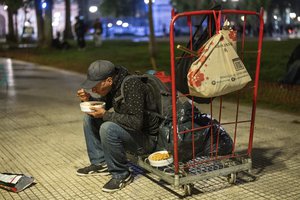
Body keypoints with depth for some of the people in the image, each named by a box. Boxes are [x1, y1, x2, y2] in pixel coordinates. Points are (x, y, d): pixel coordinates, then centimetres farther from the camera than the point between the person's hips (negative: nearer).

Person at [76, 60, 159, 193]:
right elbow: (104, 105, 16)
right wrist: (88, 99, -4)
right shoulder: (113, 86, -1)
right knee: (89, 118, 7)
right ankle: (100, 163, 12)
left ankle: (122, 175, -13)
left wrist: (105, 115, -28)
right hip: (127, 131, 9)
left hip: (147, 138, -9)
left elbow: (136, 122, -33)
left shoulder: (132, 85, -27)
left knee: (107, 128, -32)